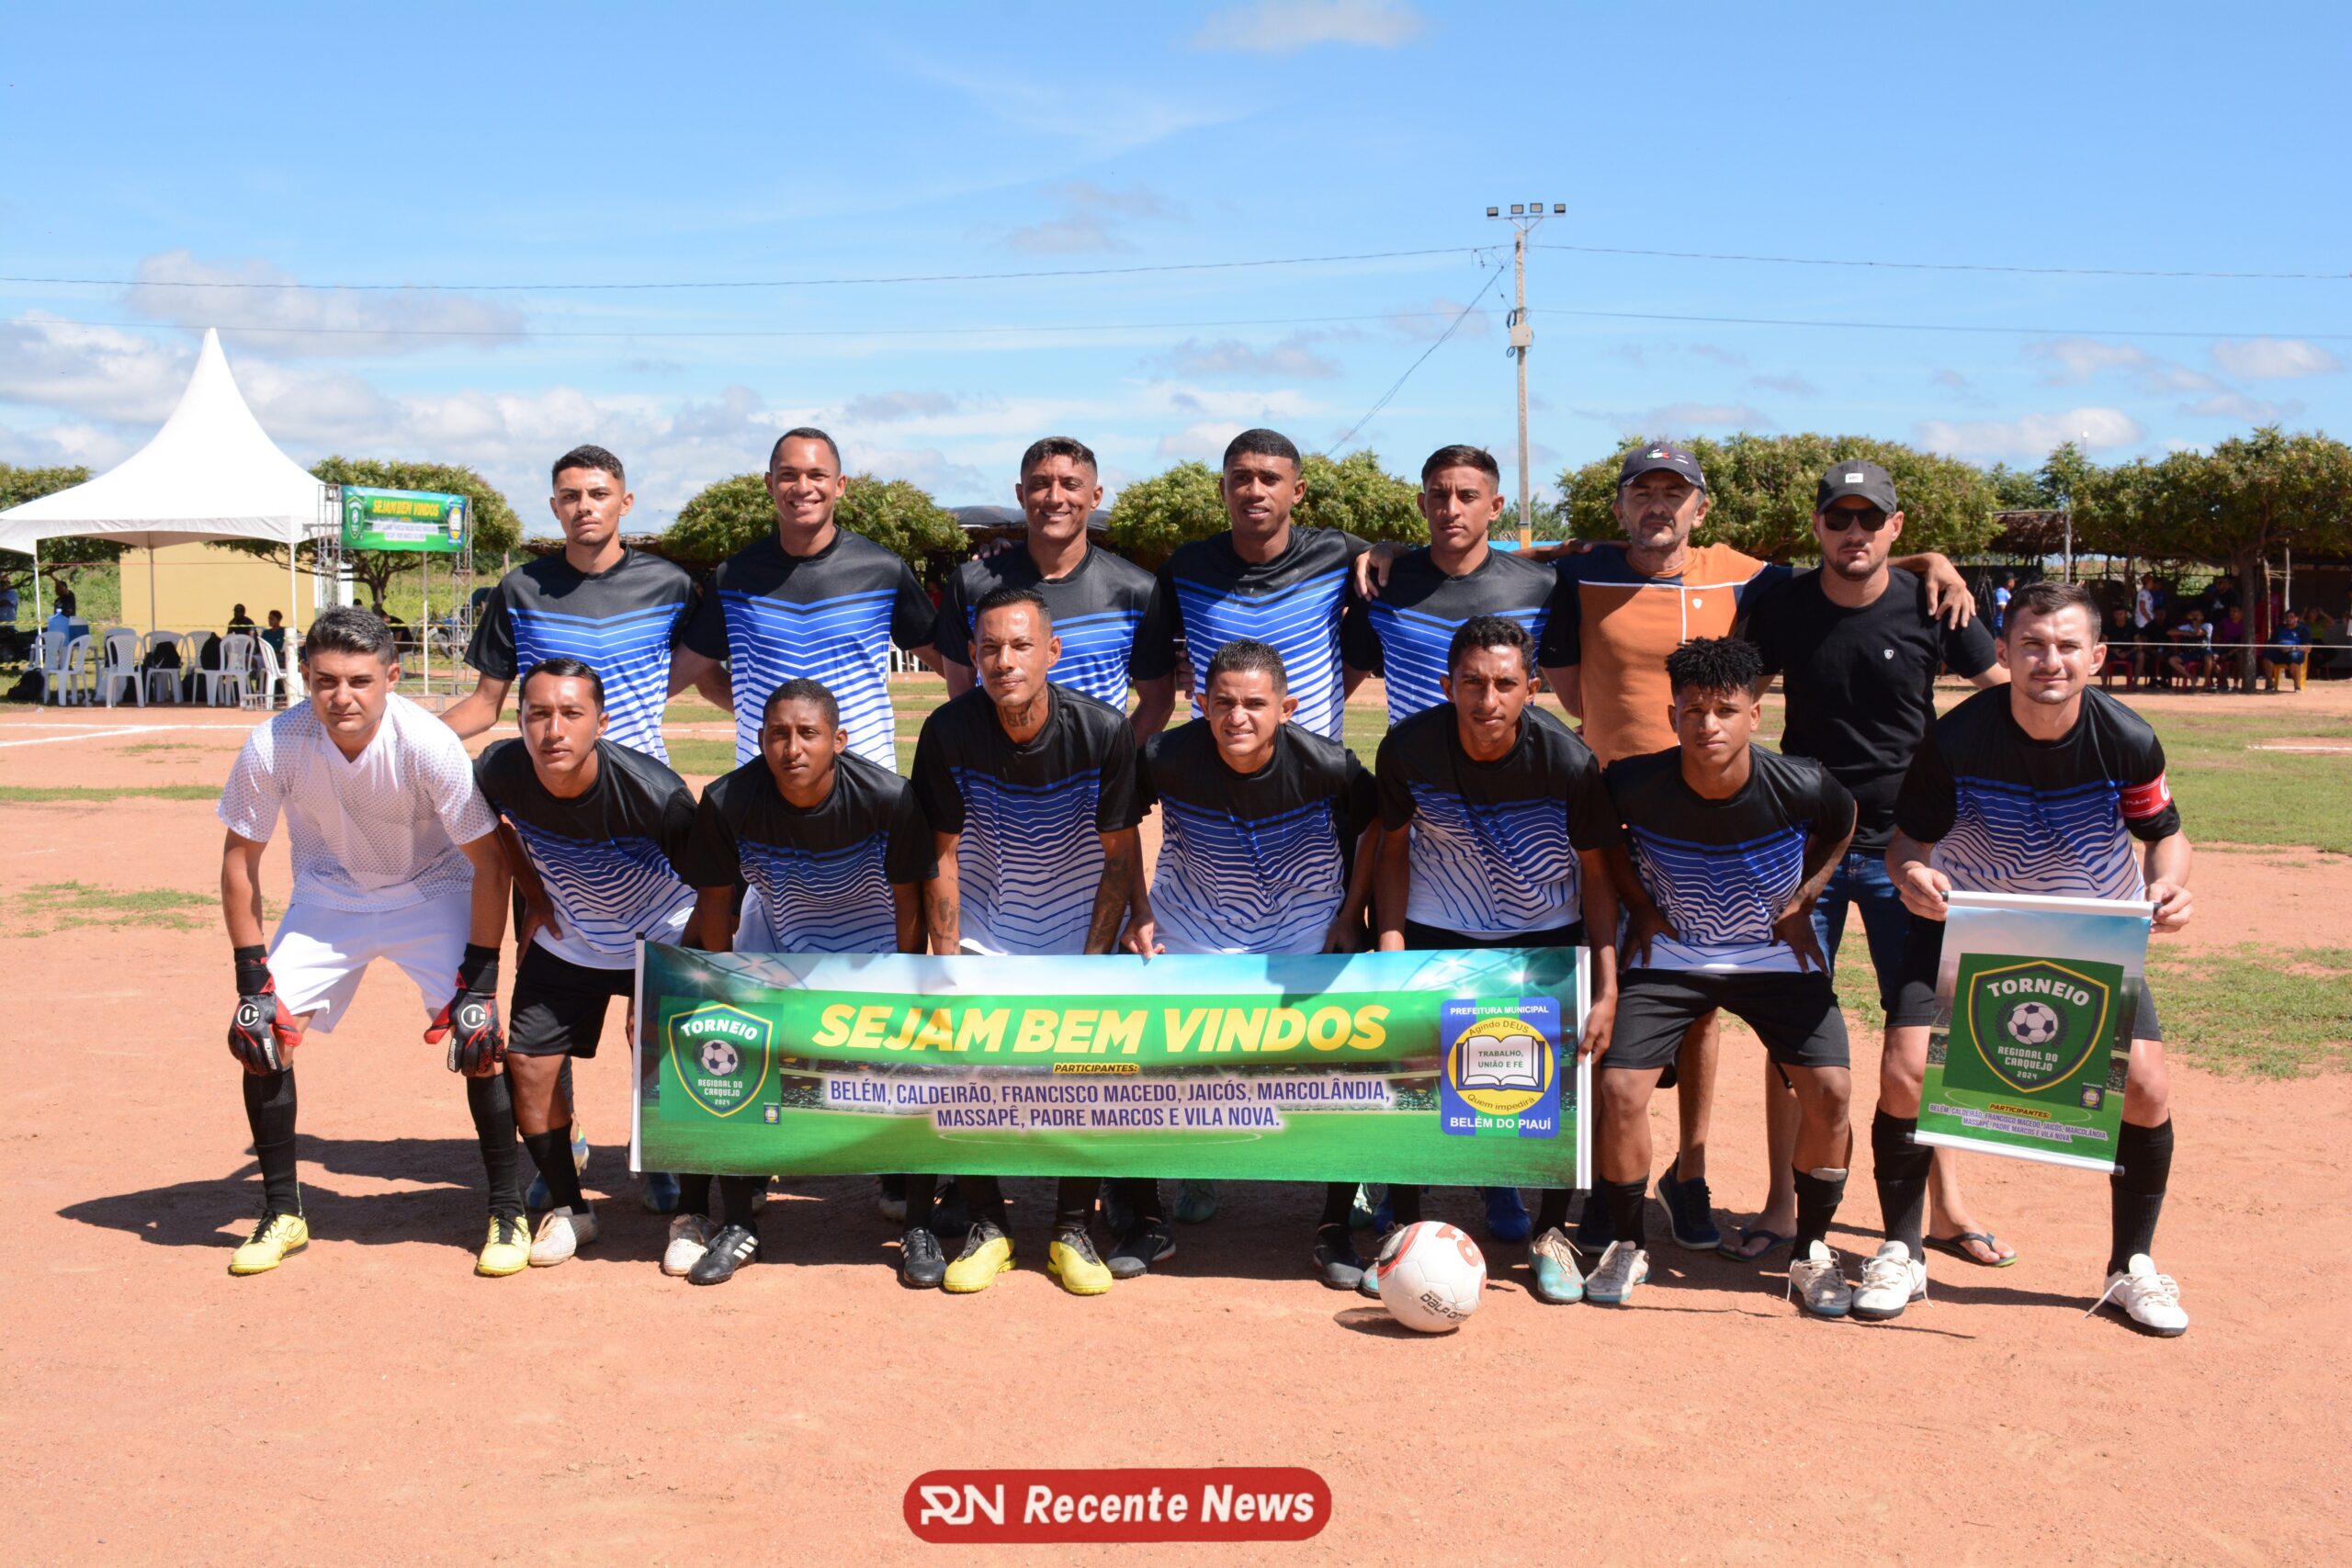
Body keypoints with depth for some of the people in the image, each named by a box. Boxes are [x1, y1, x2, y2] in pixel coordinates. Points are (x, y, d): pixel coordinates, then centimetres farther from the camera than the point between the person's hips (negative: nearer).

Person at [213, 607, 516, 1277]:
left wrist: (479, 982, -22)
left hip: (432, 892, -2)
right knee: (259, 1031, -9)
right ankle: (282, 1213, 10)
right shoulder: (272, 746, -24)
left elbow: (488, 860, -20)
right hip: (328, 898, 3)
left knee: (476, 1034, -18)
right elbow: (240, 858, -10)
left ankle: (507, 1213, -1)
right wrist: (252, 979, -12)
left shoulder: (429, 744, -30)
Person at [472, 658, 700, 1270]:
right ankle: (567, 1207, 21)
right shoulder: (500, 771, -24)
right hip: (566, 939, 4)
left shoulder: (655, 793, -35)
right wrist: (536, 893, 6)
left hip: (661, 936, -4)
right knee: (529, 1065, 0)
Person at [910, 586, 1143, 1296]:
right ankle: (986, 1226, 8)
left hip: (1078, 935, -1)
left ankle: (1072, 1229, 9)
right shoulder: (948, 732, -16)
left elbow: (1121, 856, -10)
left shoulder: (1104, 732, -19)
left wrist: (1091, 965, -12)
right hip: (984, 933, 1)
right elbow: (943, 855, -9)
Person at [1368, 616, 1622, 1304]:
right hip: (1436, 930, 1)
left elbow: (1596, 874, -9)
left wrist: (1606, 989, -12)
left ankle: (1551, 1234, 16)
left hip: (1547, 935, 0)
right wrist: (1391, 954, -11)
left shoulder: (1568, 761, -23)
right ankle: (1405, 1231, 11)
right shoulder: (1408, 748, -20)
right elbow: (1394, 851, -3)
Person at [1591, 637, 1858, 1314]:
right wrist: (1639, 905, -3)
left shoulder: (1799, 787, -21)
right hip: (1668, 953, 0)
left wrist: (1801, 901, -3)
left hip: (1776, 955, 0)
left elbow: (1842, 823, 4)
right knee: (1619, 1087, -16)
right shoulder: (1635, 784, -22)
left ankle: (1811, 1250, 9)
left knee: (1829, 1090, -15)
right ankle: (1626, 1245, 8)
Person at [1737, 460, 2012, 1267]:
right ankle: (1782, 1207, 12)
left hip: (1905, 845, 0)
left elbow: (2007, 694, 3)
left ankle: (1947, 1204, 15)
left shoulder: (1930, 605, -5)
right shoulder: (1780, 606, -2)